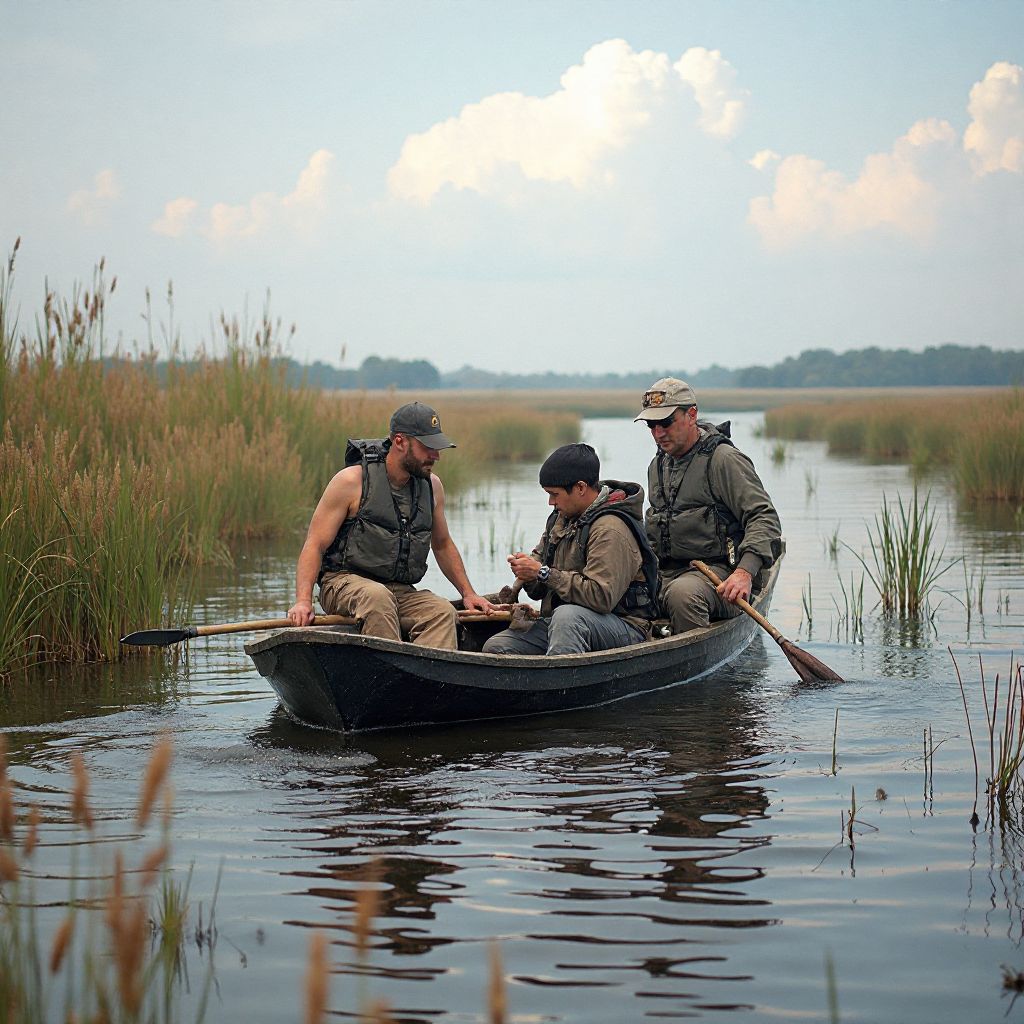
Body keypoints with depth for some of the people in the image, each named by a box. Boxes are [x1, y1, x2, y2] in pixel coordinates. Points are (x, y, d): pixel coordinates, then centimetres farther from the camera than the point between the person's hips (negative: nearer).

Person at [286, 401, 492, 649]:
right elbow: (315, 545, -7)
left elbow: (442, 545, 27)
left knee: (443, 612, -27)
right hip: (344, 582, -5)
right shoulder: (352, 482, -6)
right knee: (377, 596, -39)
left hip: (402, 592, 5)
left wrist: (468, 593, 20)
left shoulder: (432, 486, 11)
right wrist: (303, 600, -21)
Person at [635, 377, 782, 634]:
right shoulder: (658, 466, 19)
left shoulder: (724, 459, -6)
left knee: (682, 594, -39)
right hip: (666, 573, 7)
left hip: (718, 573, -7)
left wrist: (745, 572, -27)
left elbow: (764, 517, -13)